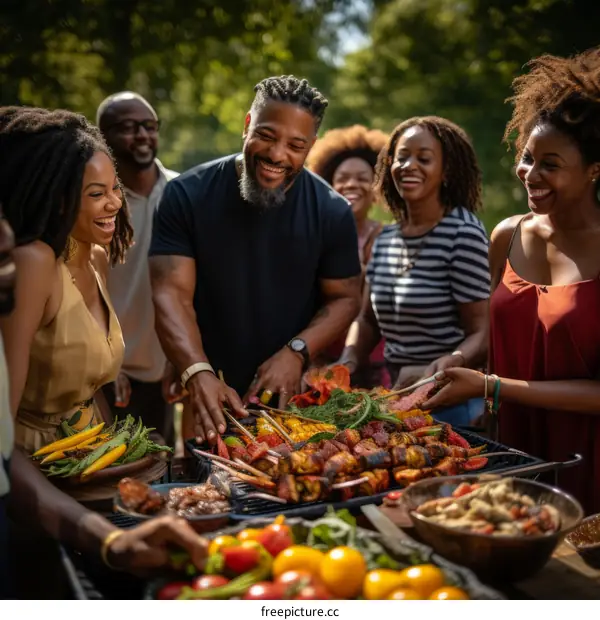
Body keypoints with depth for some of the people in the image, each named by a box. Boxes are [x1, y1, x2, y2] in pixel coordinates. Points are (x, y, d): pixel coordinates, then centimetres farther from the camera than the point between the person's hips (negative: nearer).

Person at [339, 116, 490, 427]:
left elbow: (482, 333, -16)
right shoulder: (385, 238, 7)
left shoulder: (463, 233, -15)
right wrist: (347, 362, -5)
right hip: (396, 392, 6)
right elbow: (367, 319, 13)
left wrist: (447, 364, -33)